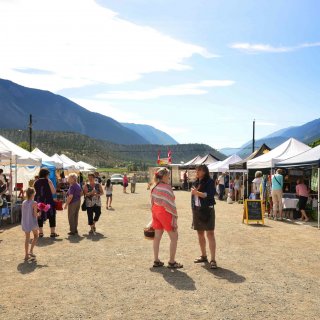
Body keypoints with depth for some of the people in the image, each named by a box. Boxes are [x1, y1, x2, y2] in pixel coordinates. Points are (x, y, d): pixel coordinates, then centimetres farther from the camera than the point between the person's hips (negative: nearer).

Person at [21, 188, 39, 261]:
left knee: (27, 238, 13)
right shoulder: (34, 203, -14)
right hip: (32, 222, -4)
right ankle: (31, 251, 7)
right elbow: (35, 214, -17)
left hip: (25, 222, 4)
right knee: (36, 236, 18)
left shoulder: (24, 203, 1)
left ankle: (26, 255, 13)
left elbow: (23, 213, 6)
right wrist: (39, 214, 4)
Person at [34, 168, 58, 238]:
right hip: (48, 202, -4)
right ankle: (53, 233, 8)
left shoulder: (36, 182, 4)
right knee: (51, 216, 7)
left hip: (38, 202, 4)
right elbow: (53, 192, -9)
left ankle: (40, 232, 16)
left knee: (40, 216, 12)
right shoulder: (48, 181, -8)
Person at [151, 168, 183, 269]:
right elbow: (170, 204, -18)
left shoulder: (155, 187, 8)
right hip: (165, 212, -8)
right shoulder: (167, 187, -17)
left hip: (155, 211, 8)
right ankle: (172, 262, 7)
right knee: (174, 237, 3)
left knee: (157, 237, 14)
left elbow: (152, 202, 12)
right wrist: (174, 217, -13)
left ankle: (156, 261, 20)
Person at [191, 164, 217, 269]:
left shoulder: (209, 182, -8)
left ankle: (213, 260, -8)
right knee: (200, 234, 14)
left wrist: (197, 193, -22)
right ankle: (203, 256, 27)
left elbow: (210, 195, -19)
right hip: (197, 210, 7)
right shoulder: (196, 182, 12)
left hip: (207, 210, -7)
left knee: (210, 234, -8)